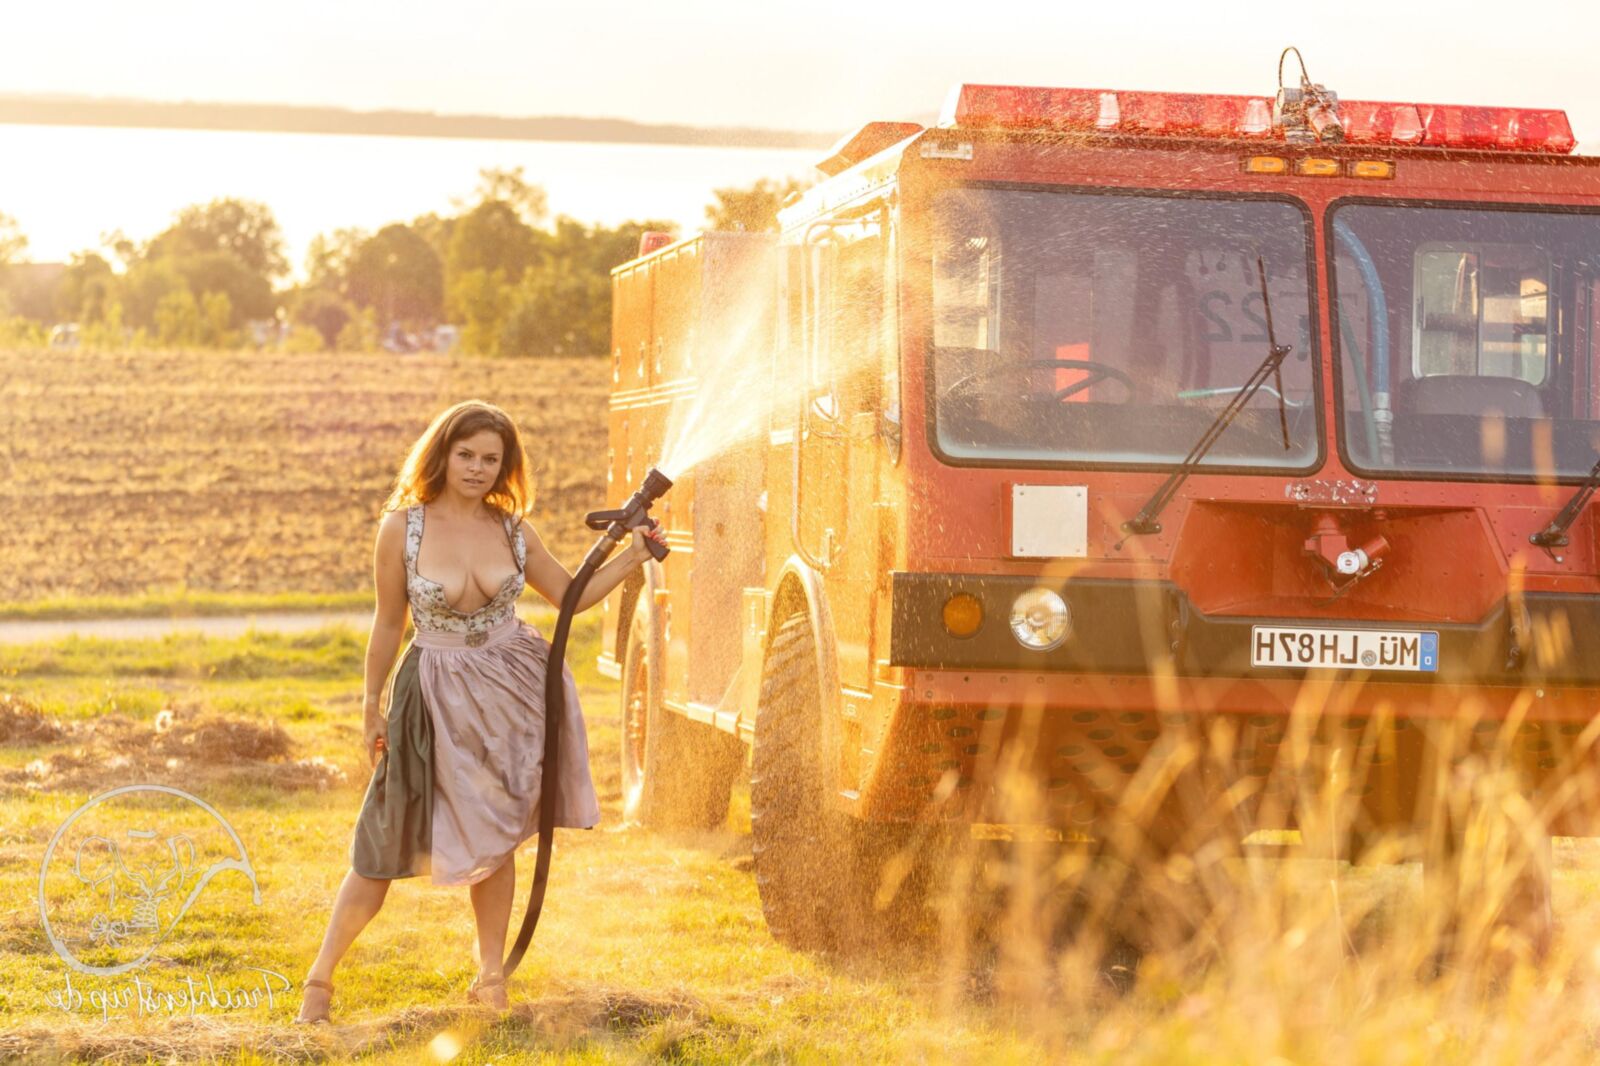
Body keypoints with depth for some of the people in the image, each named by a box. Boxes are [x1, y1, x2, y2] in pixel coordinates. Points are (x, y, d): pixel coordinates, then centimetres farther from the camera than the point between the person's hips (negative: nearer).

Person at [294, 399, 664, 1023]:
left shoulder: (512, 530, 0)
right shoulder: (403, 526, -9)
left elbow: (571, 596, 10)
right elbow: (388, 624, -1)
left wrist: (633, 556, -1)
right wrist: (372, 709, 3)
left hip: (511, 690, 3)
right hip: (436, 696, -3)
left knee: (494, 836, 7)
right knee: (384, 846, -2)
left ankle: (491, 976, 20)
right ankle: (321, 977, 11)